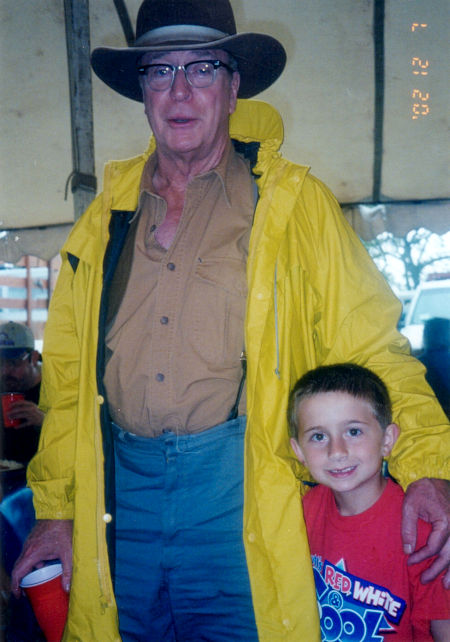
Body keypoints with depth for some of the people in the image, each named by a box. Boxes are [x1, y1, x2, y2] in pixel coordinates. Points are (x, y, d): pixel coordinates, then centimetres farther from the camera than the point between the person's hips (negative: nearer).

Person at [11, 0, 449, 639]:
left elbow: (370, 344, -2)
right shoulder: (109, 213, 11)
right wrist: (55, 510, 12)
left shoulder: (295, 204, 2)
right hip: (120, 487, 3)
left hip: (239, 490, -3)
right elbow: (66, 368, 13)